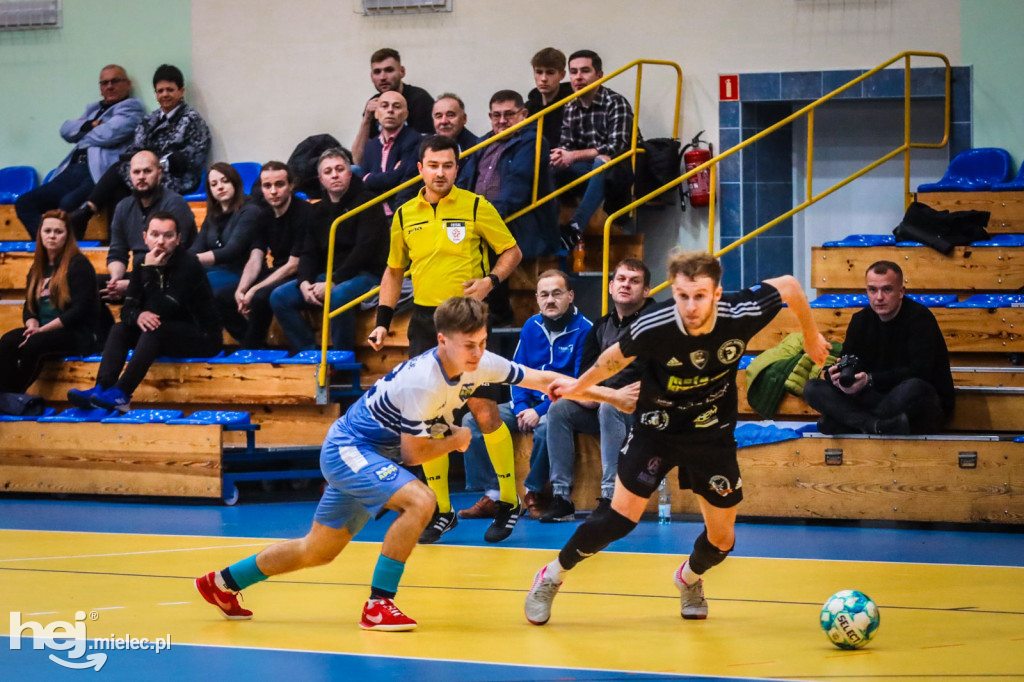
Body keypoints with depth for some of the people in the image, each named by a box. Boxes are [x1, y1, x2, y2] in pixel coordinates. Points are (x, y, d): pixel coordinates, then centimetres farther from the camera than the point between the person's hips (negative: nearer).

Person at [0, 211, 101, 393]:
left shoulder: (79, 265, -4)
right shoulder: (38, 268, 17)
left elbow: (79, 310, -14)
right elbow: (29, 308, 15)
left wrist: (42, 330, -18)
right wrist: (33, 327, -10)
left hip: (79, 335, -6)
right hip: (43, 332, 6)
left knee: (33, 344, -35)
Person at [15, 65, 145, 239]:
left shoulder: (131, 107, 7)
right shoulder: (94, 109, 30)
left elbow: (111, 133, -9)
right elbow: (66, 130, 16)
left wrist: (82, 133, 8)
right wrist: (90, 125, -2)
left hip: (98, 173, -8)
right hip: (72, 171, 8)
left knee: (68, 204, -36)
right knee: (24, 203, -7)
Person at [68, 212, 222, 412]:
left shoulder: (188, 264, -18)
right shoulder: (144, 265, 3)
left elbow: (161, 312, -24)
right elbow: (127, 309, -1)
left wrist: (150, 272, -26)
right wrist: (138, 316, -25)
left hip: (203, 337, -7)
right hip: (165, 338, 7)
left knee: (155, 330, -31)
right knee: (120, 329, -10)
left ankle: (121, 394, -35)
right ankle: (101, 389, -28)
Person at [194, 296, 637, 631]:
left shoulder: (478, 364, -8)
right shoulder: (422, 382, -30)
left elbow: (541, 379, -3)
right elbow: (413, 455, -21)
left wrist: (609, 395, -6)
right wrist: (456, 440, -6)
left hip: (360, 454, 8)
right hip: (348, 450, -8)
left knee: (318, 551, 16)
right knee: (419, 501, -30)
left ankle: (223, 583, 32)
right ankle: (379, 606, -20)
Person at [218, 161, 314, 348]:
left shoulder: (304, 213, -15)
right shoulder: (265, 217, 8)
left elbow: (294, 265, -17)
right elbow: (255, 260, 3)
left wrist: (254, 290, -20)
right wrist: (241, 289, -19)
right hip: (276, 275, 8)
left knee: (261, 297, -34)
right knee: (222, 297, -4)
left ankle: (251, 349, -14)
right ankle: (254, 346, -2)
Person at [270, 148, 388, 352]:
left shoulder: (366, 203, -4)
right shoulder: (319, 211, 16)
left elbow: (364, 251, -15)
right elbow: (309, 253, 13)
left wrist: (333, 283, -21)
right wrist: (304, 282, -10)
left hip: (364, 275, -7)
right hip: (327, 275, 7)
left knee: (337, 296, -39)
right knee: (280, 297, -9)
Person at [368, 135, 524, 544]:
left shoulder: (475, 207, -3)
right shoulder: (405, 215, 8)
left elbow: (512, 252, 3)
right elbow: (394, 271, 19)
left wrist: (490, 280, -15)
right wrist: (383, 321, 10)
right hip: (424, 322, 4)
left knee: (485, 412, -7)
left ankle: (509, 503, 6)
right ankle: (441, 511, 12)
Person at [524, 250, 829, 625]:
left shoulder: (742, 314, -28)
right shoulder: (652, 327, -29)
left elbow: (788, 285, -7)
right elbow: (618, 356, -6)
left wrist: (811, 335, 8)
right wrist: (578, 385, 10)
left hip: (713, 433, 2)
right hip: (656, 426, -2)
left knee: (721, 540, 7)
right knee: (621, 518, -10)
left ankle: (689, 578, 43)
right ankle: (551, 577, 13)